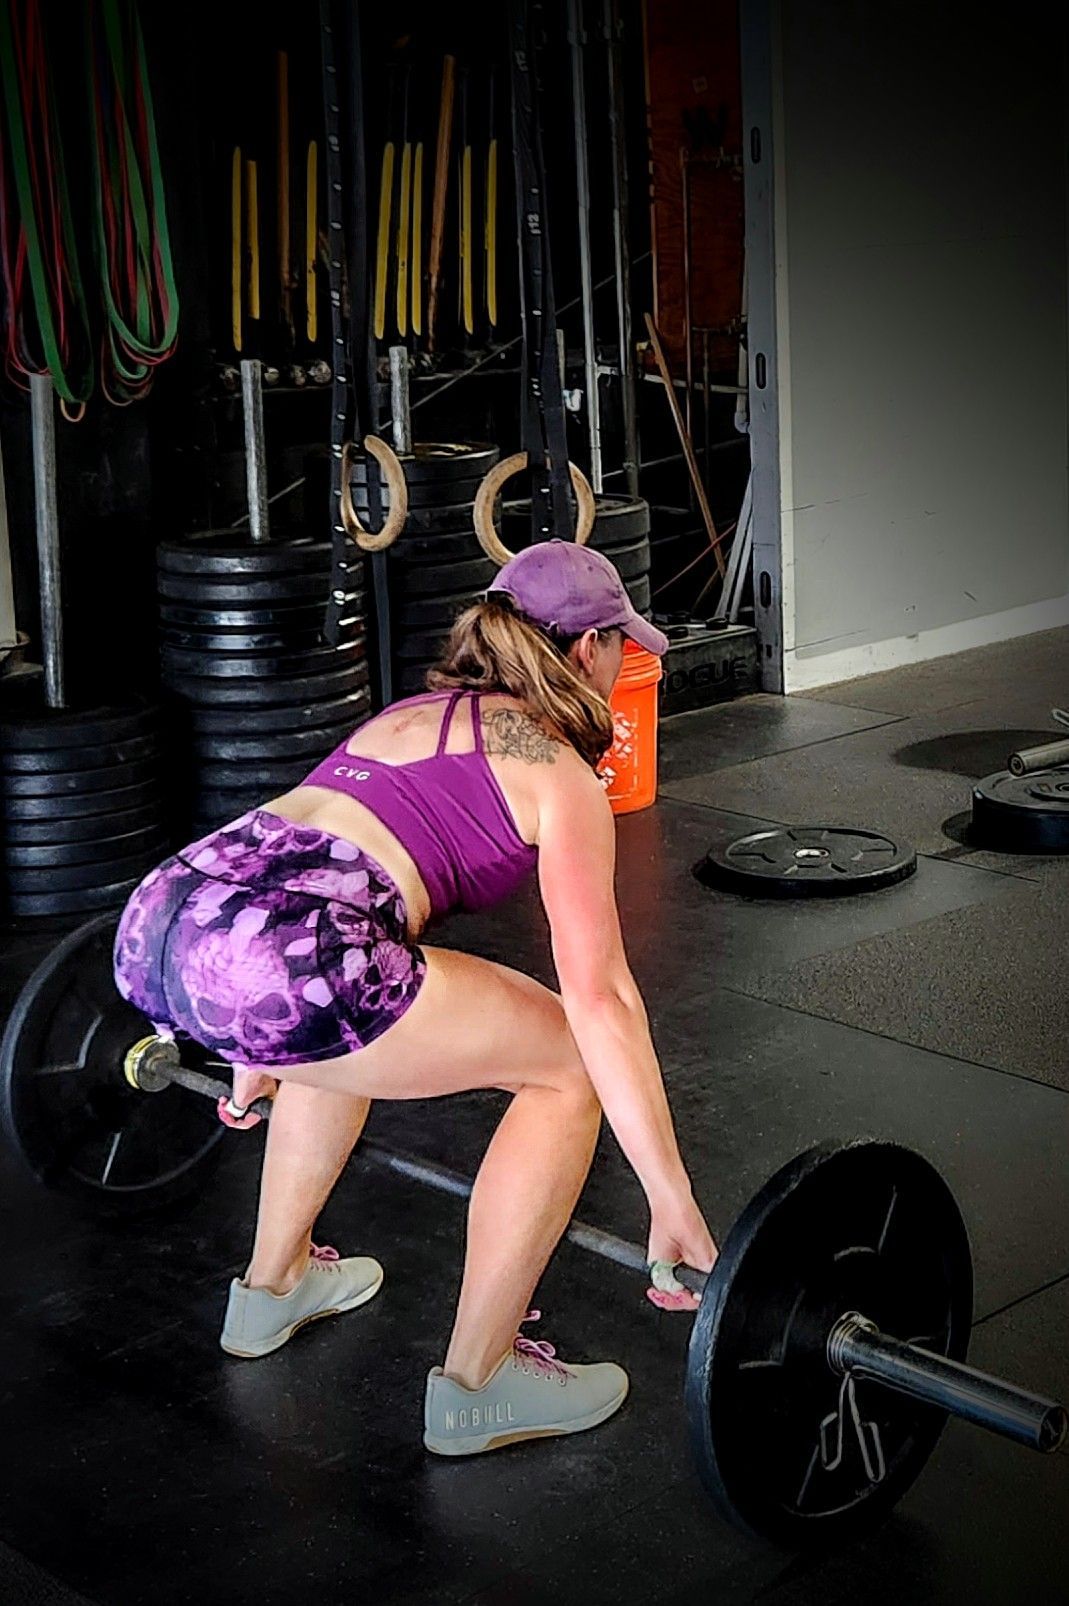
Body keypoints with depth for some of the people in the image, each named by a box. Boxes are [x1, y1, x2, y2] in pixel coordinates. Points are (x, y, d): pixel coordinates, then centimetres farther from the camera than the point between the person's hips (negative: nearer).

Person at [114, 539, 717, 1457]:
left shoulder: (414, 714, 32)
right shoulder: (558, 772, 9)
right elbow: (602, 999, 0)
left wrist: (262, 1045, 56)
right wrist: (673, 1205, 2)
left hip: (153, 922, 9)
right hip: (269, 966, -9)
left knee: (347, 1020, 39)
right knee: (571, 1063, 8)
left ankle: (273, 1286, 47)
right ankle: (476, 1384, 14)